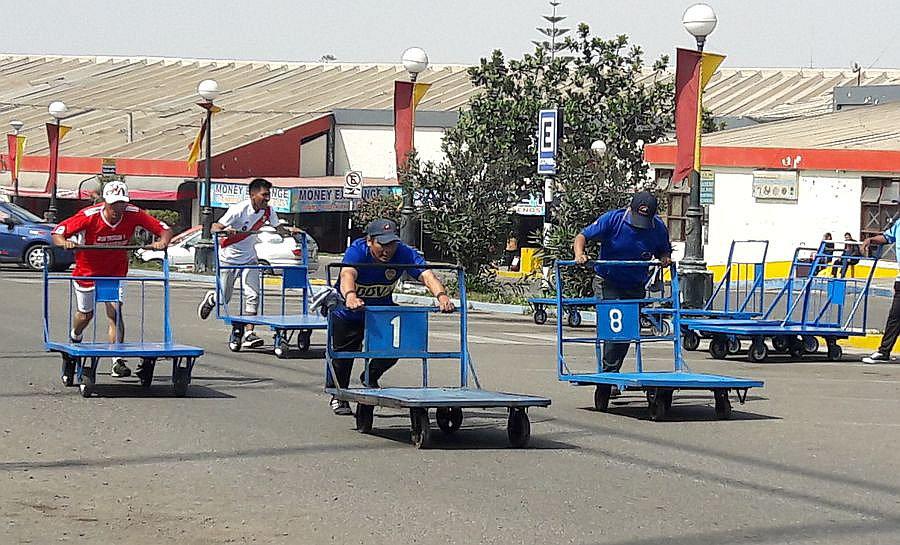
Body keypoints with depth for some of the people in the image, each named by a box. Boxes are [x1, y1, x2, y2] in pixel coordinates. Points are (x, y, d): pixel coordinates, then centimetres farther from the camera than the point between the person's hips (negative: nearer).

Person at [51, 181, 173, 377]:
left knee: (115, 312, -16)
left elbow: (164, 229, -15)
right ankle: (74, 338, 51)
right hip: (88, 270, -1)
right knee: (85, 314, 16)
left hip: (116, 271, 1)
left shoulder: (133, 214, -21)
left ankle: (118, 361, -16)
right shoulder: (89, 215, -28)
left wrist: (162, 241, -38)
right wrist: (65, 242, -46)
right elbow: (58, 232, -24)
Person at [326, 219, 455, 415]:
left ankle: (370, 378, 23)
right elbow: (347, 274, -54)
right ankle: (337, 395, 29)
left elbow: (426, 274, -40)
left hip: (382, 307, 3)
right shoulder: (356, 251, -34)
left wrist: (441, 295, -61)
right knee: (343, 353, 3)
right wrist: (350, 296, -77)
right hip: (347, 312, -3)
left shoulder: (404, 253, -27)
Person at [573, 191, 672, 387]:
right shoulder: (612, 219, -15)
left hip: (636, 286, 4)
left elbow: (664, 252, 10)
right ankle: (609, 372, -19)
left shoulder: (658, 228, -7)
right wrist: (579, 254, -33)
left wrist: (665, 259, -14)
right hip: (607, 282, -4)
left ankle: (611, 373, 21)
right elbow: (582, 236, -13)